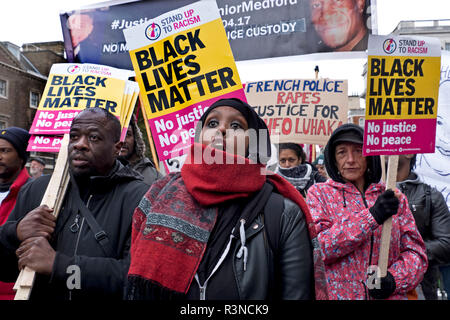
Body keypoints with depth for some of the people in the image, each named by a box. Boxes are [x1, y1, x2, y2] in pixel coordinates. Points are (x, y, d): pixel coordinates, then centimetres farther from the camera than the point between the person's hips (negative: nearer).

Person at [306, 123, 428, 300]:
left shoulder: (394, 196, 4)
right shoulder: (319, 193, -3)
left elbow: (415, 251, 4)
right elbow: (319, 248, -16)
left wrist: (393, 279, -15)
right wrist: (373, 216, -21)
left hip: (389, 295, 2)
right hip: (337, 293, -2)